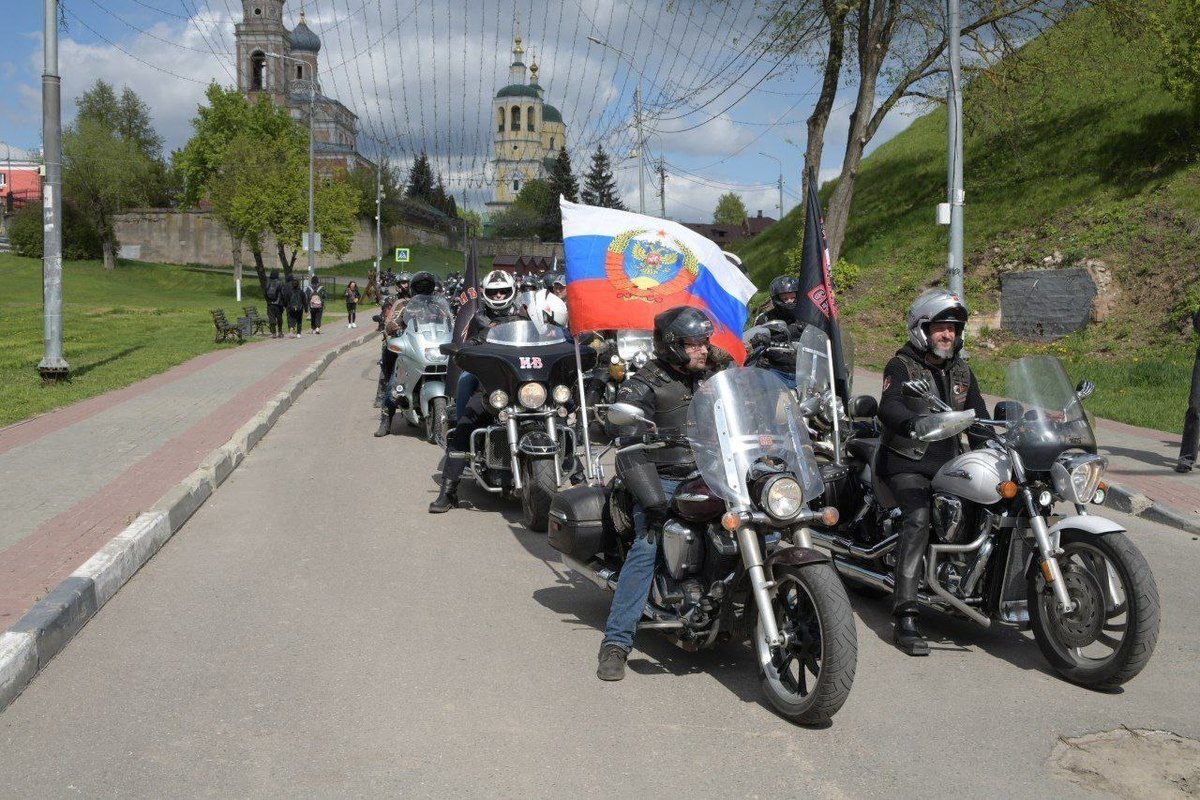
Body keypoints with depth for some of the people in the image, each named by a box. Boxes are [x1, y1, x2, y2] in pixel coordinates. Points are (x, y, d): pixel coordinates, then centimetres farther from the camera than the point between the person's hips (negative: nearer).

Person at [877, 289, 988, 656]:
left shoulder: (961, 372, 18)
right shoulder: (901, 367, -1)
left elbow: (978, 418, 14)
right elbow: (888, 407, -20)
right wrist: (915, 421, -43)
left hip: (948, 463, 7)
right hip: (907, 463, -6)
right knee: (919, 518, -28)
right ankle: (904, 616, -31)